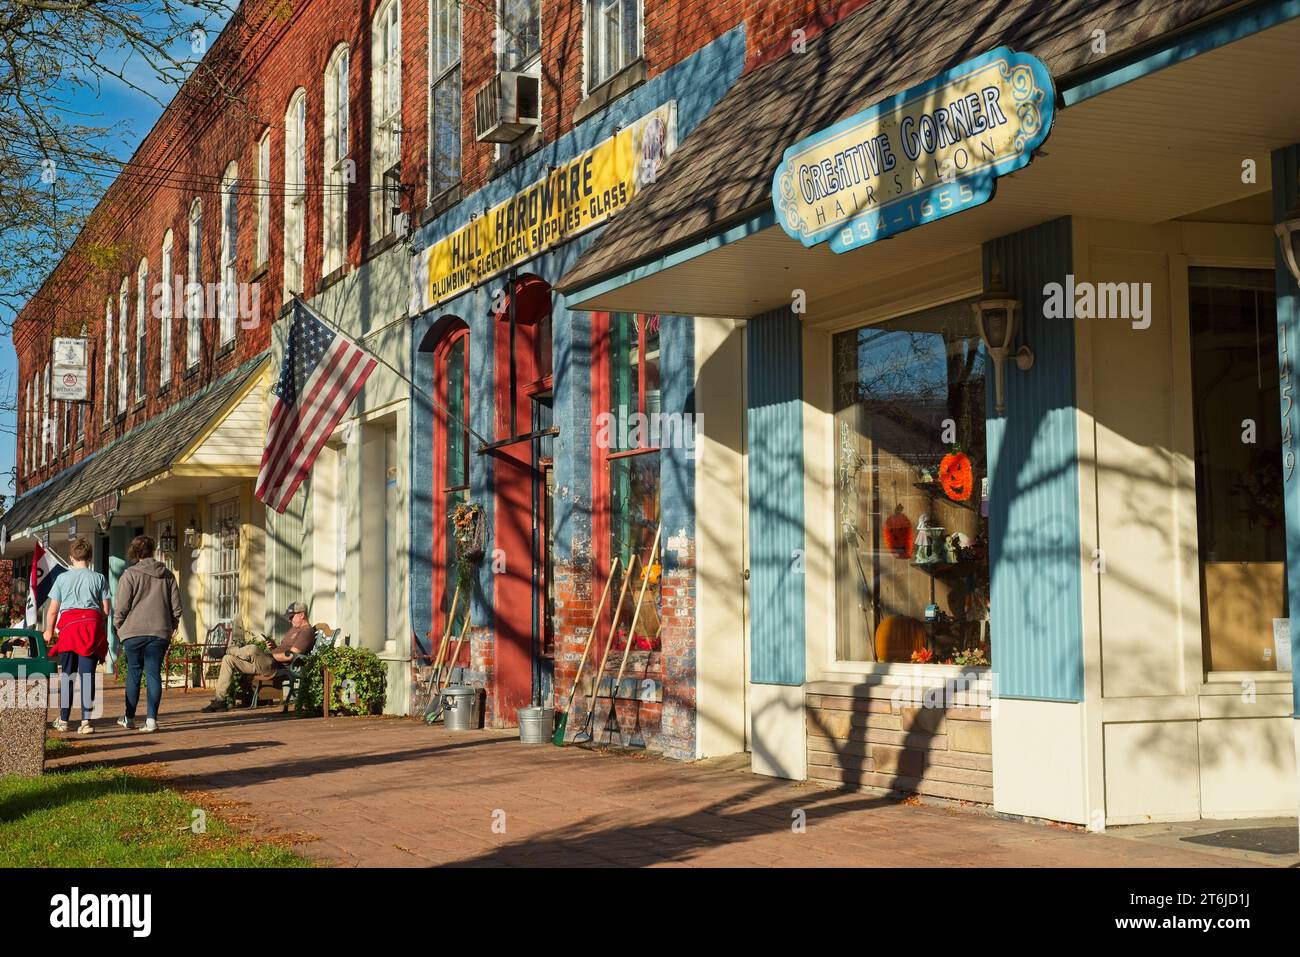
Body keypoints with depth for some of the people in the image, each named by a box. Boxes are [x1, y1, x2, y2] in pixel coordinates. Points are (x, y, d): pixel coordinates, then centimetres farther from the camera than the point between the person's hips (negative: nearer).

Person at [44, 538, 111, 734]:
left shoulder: (62, 578, 8)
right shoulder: (99, 578, 7)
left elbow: (52, 610, 8)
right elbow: (105, 610, 5)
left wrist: (49, 632, 21)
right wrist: (103, 633, 19)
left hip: (68, 624, 0)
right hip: (92, 623, 0)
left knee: (66, 674, 9)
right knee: (87, 674, -2)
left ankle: (63, 720, 14)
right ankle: (86, 721, -8)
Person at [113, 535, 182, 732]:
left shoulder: (130, 574, -3)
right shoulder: (167, 575, 8)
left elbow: (121, 607, -6)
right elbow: (176, 606, 9)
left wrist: (119, 626, 9)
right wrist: (171, 627, 20)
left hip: (134, 632, -2)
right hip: (160, 632, 2)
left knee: (133, 674, 7)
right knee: (154, 674, 2)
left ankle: (130, 718, 16)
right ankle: (151, 718, -3)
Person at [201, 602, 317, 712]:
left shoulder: (307, 631, -9)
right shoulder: (294, 628, 26)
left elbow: (290, 656, -18)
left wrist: (270, 654, -10)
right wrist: (275, 647, 9)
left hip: (276, 666, -11)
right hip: (268, 662, 11)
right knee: (228, 659, 5)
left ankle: (227, 651, 5)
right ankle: (220, 700, -2)